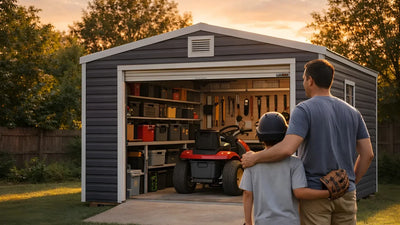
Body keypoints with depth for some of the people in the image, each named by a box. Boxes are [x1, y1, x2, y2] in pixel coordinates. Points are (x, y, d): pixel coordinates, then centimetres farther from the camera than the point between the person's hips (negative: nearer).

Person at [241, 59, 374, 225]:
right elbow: (368, 154, 7)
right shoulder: (352, 112, 8)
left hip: (315, 193, -5)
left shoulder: (304, 110, -10)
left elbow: (287, 149, -23)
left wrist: (255, 158, -10)